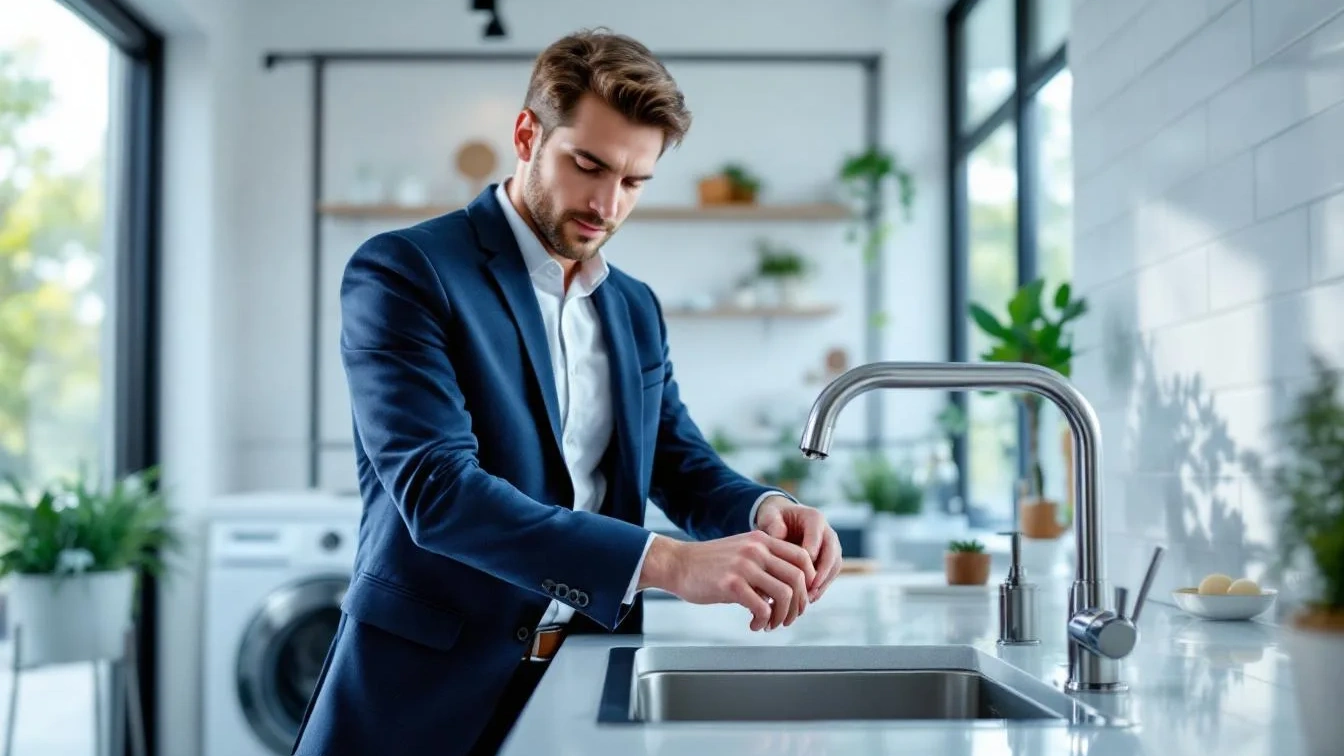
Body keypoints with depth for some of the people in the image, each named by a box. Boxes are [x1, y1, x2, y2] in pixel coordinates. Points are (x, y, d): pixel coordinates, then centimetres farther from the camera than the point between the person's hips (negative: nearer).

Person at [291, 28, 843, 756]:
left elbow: (682, 469, 9)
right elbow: (435, 488, -23)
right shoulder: (401, 271, -12)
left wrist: (765, 510, -15)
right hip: (428, 691, -5)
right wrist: (669, 563, -32)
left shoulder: (634, 308, 10)